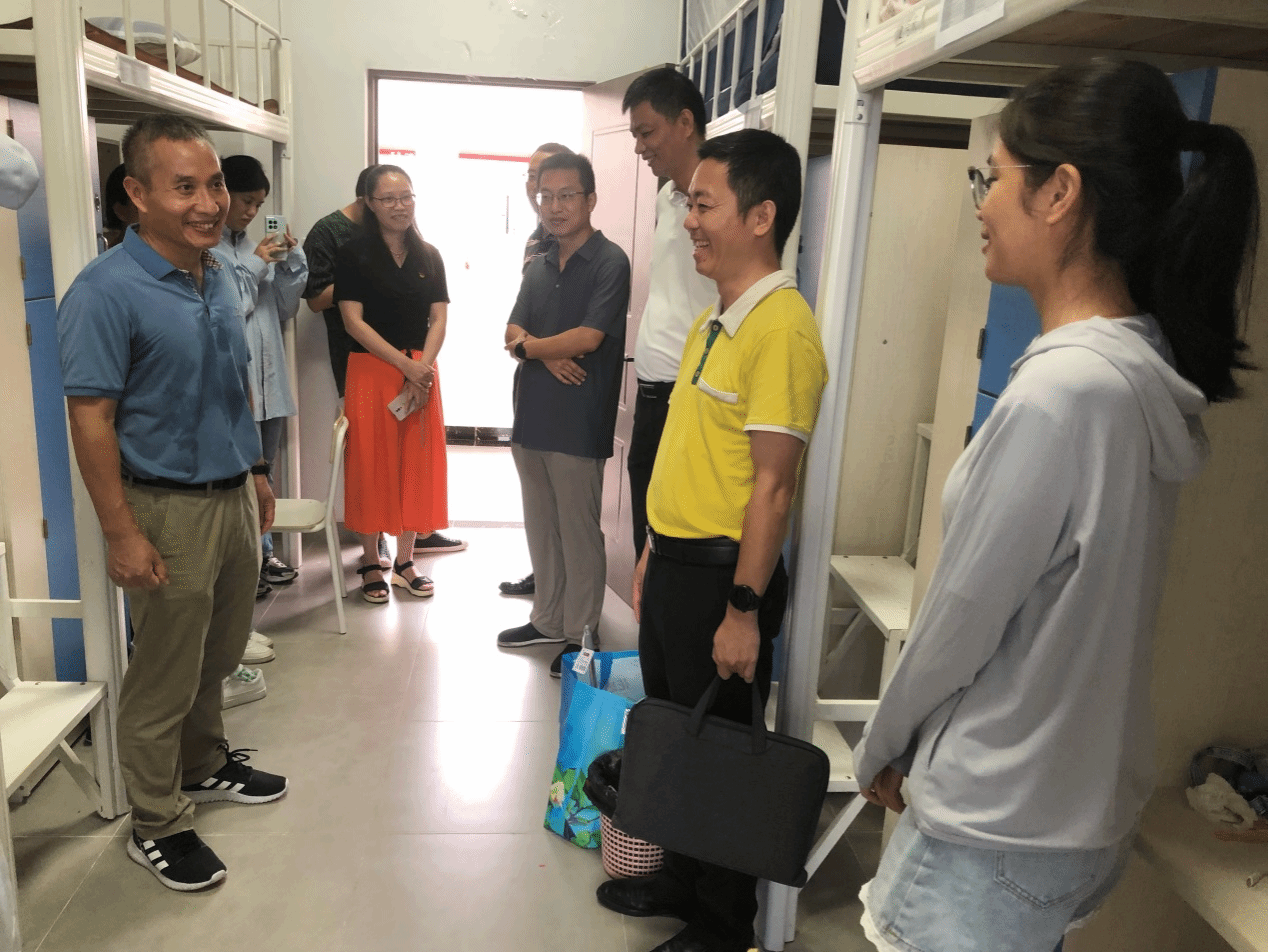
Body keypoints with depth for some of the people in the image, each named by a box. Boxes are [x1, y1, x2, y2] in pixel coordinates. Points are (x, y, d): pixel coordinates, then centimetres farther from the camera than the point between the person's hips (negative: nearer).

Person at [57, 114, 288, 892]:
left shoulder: (219, 274, 6)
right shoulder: (107, 292, -18)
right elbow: (90, 418, -18)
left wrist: (255, 470, 17)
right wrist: (122, 534, -18)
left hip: (233, 496, 7)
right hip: (169, 510, -7)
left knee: (219, 654, 21)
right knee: (165, 676, 7)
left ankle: (206, 764, 44)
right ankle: (157, 826, 25)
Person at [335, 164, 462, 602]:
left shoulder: (429, 256, 10)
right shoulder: (354, 254, -2)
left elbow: (439, 319, 4)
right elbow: (354, 320, -9)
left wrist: (423, 367, -12)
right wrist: (405, 365, -16)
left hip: (421, 372, 4)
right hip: (371, 371, -4)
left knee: (417, 464, 6)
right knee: (372, 465, 2)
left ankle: (404, 561, 18)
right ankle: (371, 563, 14)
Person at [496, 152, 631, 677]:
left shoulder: (609, 262, -9)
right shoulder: (538, 267, 14)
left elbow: (589, 337, -18)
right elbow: (513, 334, 7)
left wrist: (529, 345, -4)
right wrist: (548, 355, -14)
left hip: (578, 423, -7)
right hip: (531, 417, 7)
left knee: (579, 531, 3)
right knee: (541, 526, 16)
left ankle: (581, 637, 16)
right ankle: (548, 620, 31)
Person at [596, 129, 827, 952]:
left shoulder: (781, 327, -19)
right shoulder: (715, 318, 11)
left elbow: (773, 484, -21)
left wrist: (743, 608, -20)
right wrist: (654, 552, 17)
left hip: (722, 575, -9)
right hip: (674, 563, 9)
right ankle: (682, 880, 43)